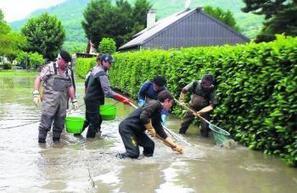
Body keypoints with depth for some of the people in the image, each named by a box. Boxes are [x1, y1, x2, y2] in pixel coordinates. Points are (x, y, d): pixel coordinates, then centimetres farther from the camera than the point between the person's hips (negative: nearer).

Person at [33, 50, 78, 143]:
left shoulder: (68, 71, 15)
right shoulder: (50, 67, -1)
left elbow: (70, 86, 20)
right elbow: (38, 79, -3)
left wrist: (74, 100, 16)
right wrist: (36, 94, -13)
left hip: (63, 101, 5)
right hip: (50, 100, -5)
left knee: (60, 124, 8)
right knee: (46, 122, -6)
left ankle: (56, 141, 20)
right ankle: (41, 142, 2)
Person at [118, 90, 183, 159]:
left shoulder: (157, 114, 14)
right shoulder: (156, 104, -14)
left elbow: (161, 132, 20)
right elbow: (143, 117, -29)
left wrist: (174, 145, 20)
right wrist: (151, 129, -14)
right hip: (127, 127, -9)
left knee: (150, 145, 3)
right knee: (133, 154, -14)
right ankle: (121, 155, 10)